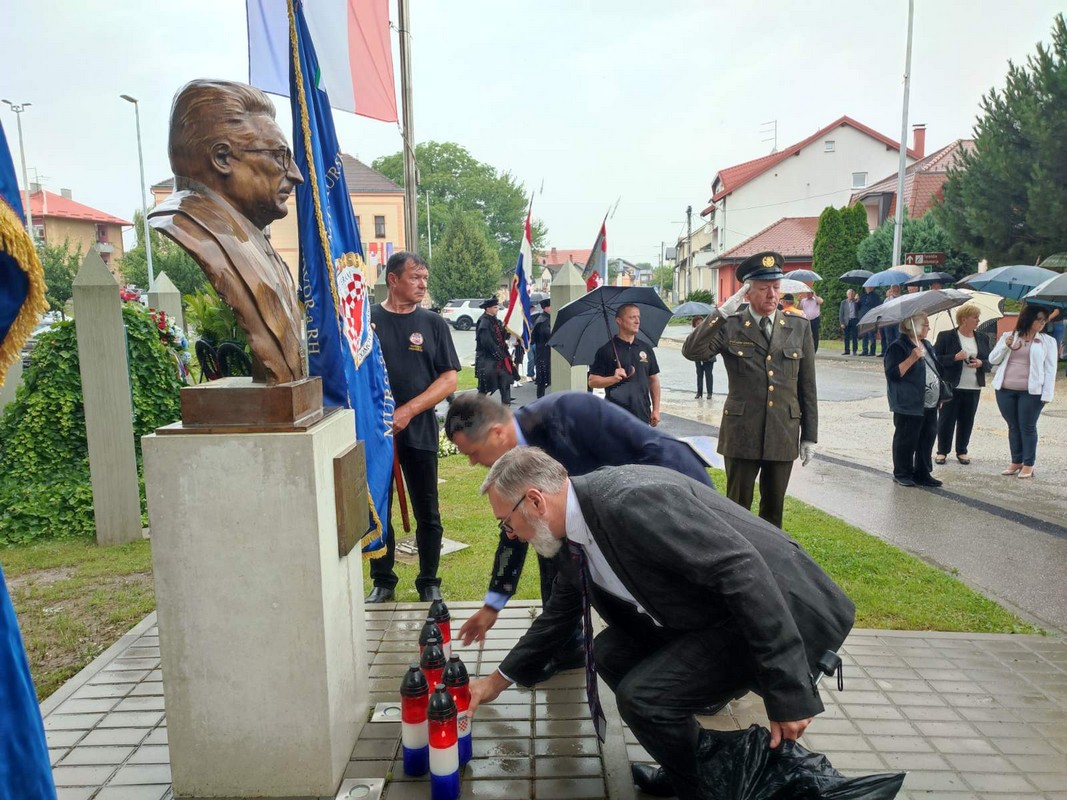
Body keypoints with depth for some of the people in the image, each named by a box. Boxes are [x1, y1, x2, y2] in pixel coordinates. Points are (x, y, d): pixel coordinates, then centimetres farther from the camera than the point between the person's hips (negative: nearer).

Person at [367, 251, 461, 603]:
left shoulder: (433, 323, 3)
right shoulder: (367, 320, 2)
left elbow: (449, 379, -2)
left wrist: (408, 411, -13)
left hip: (419, 431, 0)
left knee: (427, 513, 7)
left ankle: (429, 583, 23)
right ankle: (383, 581, 26)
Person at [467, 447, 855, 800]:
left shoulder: (631, 500, -29)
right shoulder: (575, 530, 2)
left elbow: (742, 569, -31)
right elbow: (561, 612, 18)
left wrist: (789, 691, -28)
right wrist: (499, 680, 24)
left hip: (772, 611, -9)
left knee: (643, 695, -17)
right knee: (611, 653, 10)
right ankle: (692, 767, 26)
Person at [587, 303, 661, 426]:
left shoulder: (646, 349, 10)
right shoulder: (607, 350, -3)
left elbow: (653, 380, 15)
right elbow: (592, 382, -5)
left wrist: (656, 409, 9)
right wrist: (614, 378, -22)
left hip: (642, 415, 5)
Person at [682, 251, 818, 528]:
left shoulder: (799, 327, 4)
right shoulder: (730, 327, -3)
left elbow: (807, 386, 6)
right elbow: (691, 351, -19)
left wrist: (810, 436, 6)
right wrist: (723, 312, -22)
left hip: (784, 435, 2)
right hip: (742, 434, -2)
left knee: (773, 509, 15)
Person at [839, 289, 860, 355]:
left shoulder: (857, 302, 8)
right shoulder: (843, 302, 9)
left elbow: (860, 309, -2)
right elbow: (841, 313, 6)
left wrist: (857, 300, -7)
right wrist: (842, 323, -3)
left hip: (854, 321, -1)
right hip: (846, 321, 1)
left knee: (855, 337, -2)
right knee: (846, 337, 3)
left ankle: (854, 351, 1)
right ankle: (847, 350, 9)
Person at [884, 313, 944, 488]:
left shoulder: (926, 345, 16)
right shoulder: (898, 347, -11)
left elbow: (935, 370, 26)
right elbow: (893, 373, -19)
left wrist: (940, 396, 21)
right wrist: (912, 358, -28)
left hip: (930, 405, 8)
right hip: (909, 406, -8)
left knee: (927, 439, 11)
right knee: (906, 440, 1)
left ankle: (922, 473, 21)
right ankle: (902, 474, 12)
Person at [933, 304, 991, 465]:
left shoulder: (982, 338, 10)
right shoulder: (946, 336, -3)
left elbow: (989, 362, 14)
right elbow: (936, 359, -6)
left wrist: (980, 363, -8)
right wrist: (955, 358, -19)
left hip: (973, 388, 4)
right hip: (951, 387, -4)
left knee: (967, 421, 8)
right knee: (946, 420, 2)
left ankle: (962, 451, 21)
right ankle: (942, 451, 13)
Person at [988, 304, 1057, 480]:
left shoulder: (1048, 341, 3)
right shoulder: (1008, 336, 8)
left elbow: (1050, 370, 0)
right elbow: (993, 360, 7)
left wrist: (1047, 394, -8)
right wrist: (1005, 346, -11)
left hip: (1031, 392, -2)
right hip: (1005, 390, 2)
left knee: (1028, 427, 0)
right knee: (1013, 427, 10)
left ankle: (1028, 464, 9)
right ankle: (1016, 461, 20)